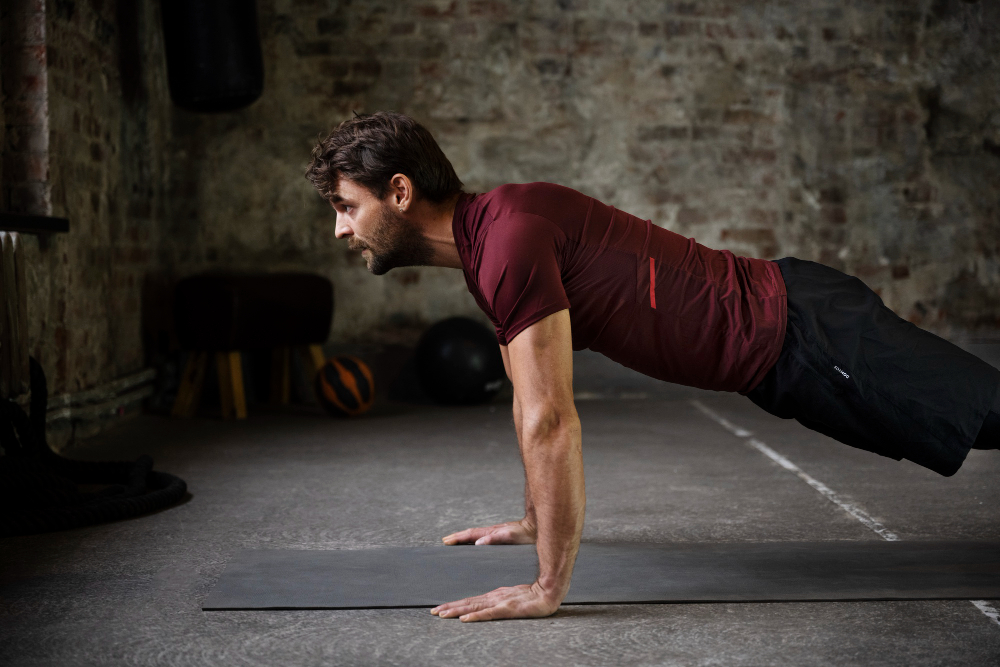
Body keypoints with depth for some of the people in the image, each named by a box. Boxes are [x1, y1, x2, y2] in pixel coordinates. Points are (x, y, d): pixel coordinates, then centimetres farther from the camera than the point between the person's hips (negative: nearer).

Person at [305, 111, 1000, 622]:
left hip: (802, 332, -9)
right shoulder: (485, 239, 7)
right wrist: (535, 520, 24)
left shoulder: (507, 237, -25)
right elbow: (532, 401, 18)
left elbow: (551, 422, -28)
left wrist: (548, 586, -22)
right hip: (780, 336, 9)